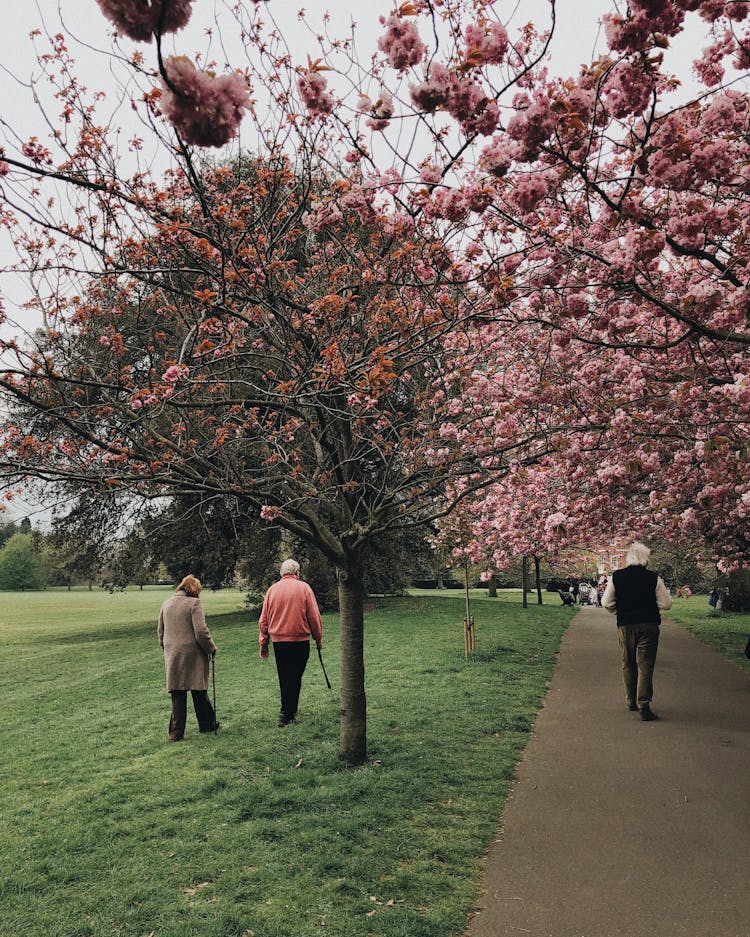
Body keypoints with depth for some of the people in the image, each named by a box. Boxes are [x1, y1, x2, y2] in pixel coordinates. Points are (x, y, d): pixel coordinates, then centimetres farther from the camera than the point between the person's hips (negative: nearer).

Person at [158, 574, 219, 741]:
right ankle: (207, 724, 22)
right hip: (192, 655, -5)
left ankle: (176, 733, 8)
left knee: (177, 695, 8)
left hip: (172, 656, 5)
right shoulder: (194, 603, -9)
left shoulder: (166, 604, 11)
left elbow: (160, 632, 18)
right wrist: (211, 648, -1)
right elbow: (201, 631, -14)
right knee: (199, 691, 9)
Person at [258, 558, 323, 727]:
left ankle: (289, 711, 27)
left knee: (284, 677, 15)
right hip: (300, 641, -4)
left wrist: (263, 643, 14)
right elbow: (314, 616, -5)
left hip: (278, 641, 4)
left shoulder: (272, 589, 5)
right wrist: (318, 638, 7)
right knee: (294, 677, 0)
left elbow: (263, 620, 7)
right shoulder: (304, 588, -5)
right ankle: (286, 713, -5)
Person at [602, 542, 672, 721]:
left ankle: (631, 702, 26)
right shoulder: (654, 578, -7)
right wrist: (666, 592, 17)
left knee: (628, 665, 16)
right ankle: (644, 705, -8)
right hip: (649, 626, -2)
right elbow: (666, 604, -3)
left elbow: (606, 602, 0)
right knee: (645, 666, 0)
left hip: (625, 626, 2)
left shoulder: (616, 577, -3)